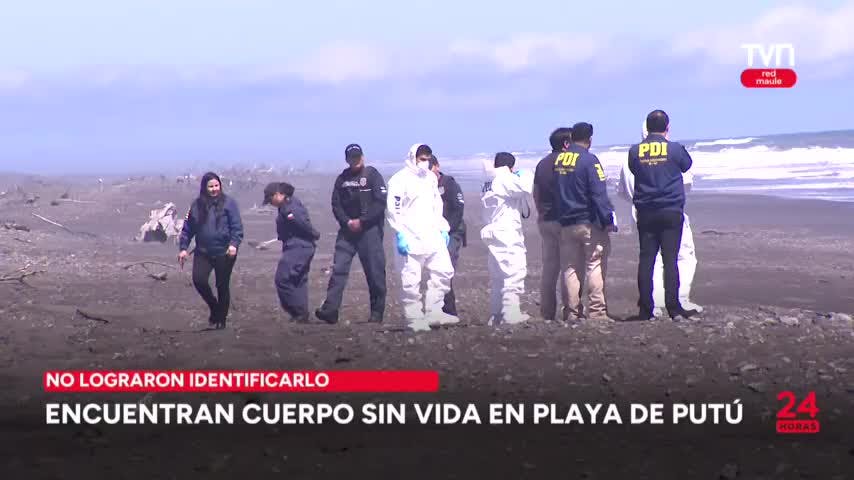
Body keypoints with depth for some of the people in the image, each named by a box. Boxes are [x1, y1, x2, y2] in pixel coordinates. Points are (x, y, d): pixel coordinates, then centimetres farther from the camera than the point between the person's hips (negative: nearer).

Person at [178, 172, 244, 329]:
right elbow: (188, 228, 10)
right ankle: (213, 306, 11)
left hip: (224, 253, -2)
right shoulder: (197, 205, 5)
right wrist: (183, 248, 3)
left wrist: (234, 244, -22)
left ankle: (221, 319, 22)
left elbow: (237, 227, -9)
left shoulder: (228, 203, -4)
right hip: (203, 252, 3)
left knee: (222, 286, 5)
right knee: (199, 280, -16)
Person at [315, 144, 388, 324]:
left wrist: (362, 221, -11)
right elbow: (336, 204, 10)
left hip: (370, 230, -3)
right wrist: (347, 222, -7)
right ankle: (330, 310, -13)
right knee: (338, 269, -7)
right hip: (347, 230, 3)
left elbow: (381, 203, -7)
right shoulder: (342, 179, 13)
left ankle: (377, 312, 7)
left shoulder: (372, 175, 1)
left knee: (375, 272, -2)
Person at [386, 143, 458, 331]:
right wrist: (400, 234, -19)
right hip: (411, 239, -7)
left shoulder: (431, 178, 16)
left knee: (444, 271, 5)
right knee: (411, 281, -4)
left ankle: (433, 312, 13)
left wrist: (443, 228, 15)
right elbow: (393, 209, -12)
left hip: (432, 237, 7)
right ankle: (414, 319, 3)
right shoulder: (400, 179, -7)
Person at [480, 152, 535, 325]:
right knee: (514, 271, -9)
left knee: (497, 275, 13)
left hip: (493, 232, 10)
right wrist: (526, 174, -2)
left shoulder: (488, 183, 18)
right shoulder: (505, 180, -11)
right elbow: (526, 188, -22)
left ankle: (495, 315, 15)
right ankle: (511, 314, -13)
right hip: (507, 234, -10)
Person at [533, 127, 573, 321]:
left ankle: (547, 311, 9)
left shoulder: (542, 163, 14)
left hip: (545, 220, 8)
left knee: (549, 266, 9)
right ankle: (569, 310, -6)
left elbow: (536, 193, 17)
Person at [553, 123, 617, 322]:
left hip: (566, 223, 6)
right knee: (595, 265, -2)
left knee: (571, 268, 8)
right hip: (590, 223, -6)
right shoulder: (589, 160, -12)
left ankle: (573, 312, 8)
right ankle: (596, 311, -6)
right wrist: (608, 220, -12)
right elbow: (599, 194, -15)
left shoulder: (558, 160, 8)